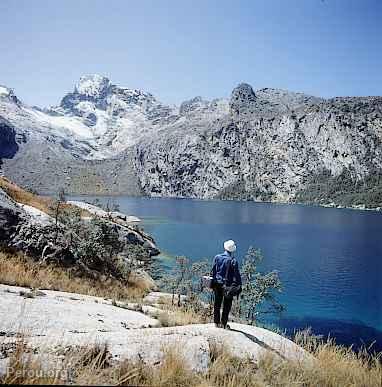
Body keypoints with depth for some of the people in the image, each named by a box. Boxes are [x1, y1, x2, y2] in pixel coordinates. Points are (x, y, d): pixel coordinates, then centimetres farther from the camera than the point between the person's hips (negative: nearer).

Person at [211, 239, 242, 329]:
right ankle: (223, 323, 10)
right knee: (227, 305, 8)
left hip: (217, 284, 3)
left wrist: (213, 282, 11)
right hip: (228, 285, -3)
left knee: (217, 303, 14)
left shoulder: (217, 257, -3)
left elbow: (213, 271, 2)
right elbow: (237, 274, -11)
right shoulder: (233, 261, -13)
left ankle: (216, 322, 19)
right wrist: (239, 285, -3)